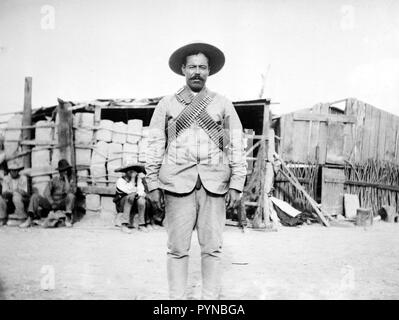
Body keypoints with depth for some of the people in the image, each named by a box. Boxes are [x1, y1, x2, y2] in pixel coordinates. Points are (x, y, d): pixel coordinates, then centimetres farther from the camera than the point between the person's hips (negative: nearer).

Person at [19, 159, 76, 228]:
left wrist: (66, 178, -11)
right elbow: (46, 193, -1)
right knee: (35, 195, -17)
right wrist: (52, 203, -16)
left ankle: (68, 219, -34)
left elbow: (68, 191, -18)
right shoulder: (54, 180, 9)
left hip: (63, 205, -2)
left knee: (71, 195, -31)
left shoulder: (71, 182, 4)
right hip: (51, 204, 3)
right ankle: (29, 220, -25)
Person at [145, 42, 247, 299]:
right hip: (178, 182, 0)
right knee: (177, 248, 0)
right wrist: (153, 185, 2)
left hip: (214, 183, 1)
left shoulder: (223, 105, 11)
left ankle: (211, 298, 13)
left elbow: (236, 146, 8)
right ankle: (177, 298, 11)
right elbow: (155, 146, 8)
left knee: (212, 247, 2)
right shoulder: (167, 105, 11)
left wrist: (236, 185, 0)